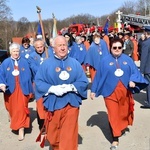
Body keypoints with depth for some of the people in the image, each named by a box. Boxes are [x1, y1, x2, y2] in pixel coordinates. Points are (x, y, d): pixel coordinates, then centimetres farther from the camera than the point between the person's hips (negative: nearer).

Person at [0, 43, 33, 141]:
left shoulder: (24, 62, -2)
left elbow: (28, 76, 0)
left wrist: (30, 90, 0)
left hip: (22, 89, -1)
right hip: (10, 89, 2)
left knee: (21, 109, -4)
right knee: (12, 108, 19)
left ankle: (21, 129, 1)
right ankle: (13, 120, 49)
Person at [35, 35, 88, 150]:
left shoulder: (75, 63, 4)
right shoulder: (47, 64, 1)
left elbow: (84, 82, 0)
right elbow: (38, 82, -3)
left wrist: (71, 87, -17)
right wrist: (52, 88, -18)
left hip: (71, 104, 0)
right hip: (53, 104, 1)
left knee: (69, 138, -1)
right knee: (53, 137, 15)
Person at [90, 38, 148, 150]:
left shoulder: (128, 59, 4)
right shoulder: (105, 61, 0)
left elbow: (135, 72, 2)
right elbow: (99, 76, 2)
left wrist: (133, 81, -20)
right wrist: (93, 90, 2)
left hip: (125, 92, 2)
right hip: (111, 92, -2)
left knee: (124, 113, 17)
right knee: (113, 115, -1)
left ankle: (122, 127, 46)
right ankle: (115, 139, 7)